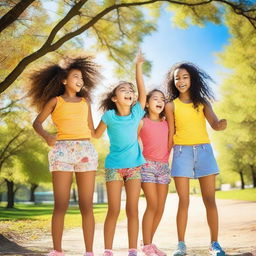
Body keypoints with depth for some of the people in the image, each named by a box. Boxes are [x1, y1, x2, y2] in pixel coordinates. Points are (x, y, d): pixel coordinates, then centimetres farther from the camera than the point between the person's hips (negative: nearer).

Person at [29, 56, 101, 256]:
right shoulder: (55, 101, 10)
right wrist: (46, 136, -15)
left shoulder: (85, 102, 19)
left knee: (87, 206, -2)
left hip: (87, 151, 3)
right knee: (61, 205, -5)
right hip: (62, 151, -2)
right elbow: (37, 123, 4)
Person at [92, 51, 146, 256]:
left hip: (134, 166, 2)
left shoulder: (136, 113, 0)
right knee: (113, 211, -2)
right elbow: (95, 135, 5)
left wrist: (138, 67, -6)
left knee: (132, 210, 3)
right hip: (114, 167, -2)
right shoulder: (109, 116, -6)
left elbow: (143, 93, -5)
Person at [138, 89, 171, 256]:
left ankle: (150, 243, 16)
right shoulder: (142, 122, 1)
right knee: (153, 205, -11)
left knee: (161, 208, 3)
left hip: (164, 166, 5)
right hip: (147, 165, -5)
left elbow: (170, 142, 19)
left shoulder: (166, 123, 13)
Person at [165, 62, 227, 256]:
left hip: (204, 151, 1)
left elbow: (214, 123, -7)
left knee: (210, 200, 0)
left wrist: (221, 124, -31)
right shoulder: (171, 105, 6)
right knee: (184, 201, -2)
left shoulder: (203, 102, 8)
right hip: (182, 152, -1)